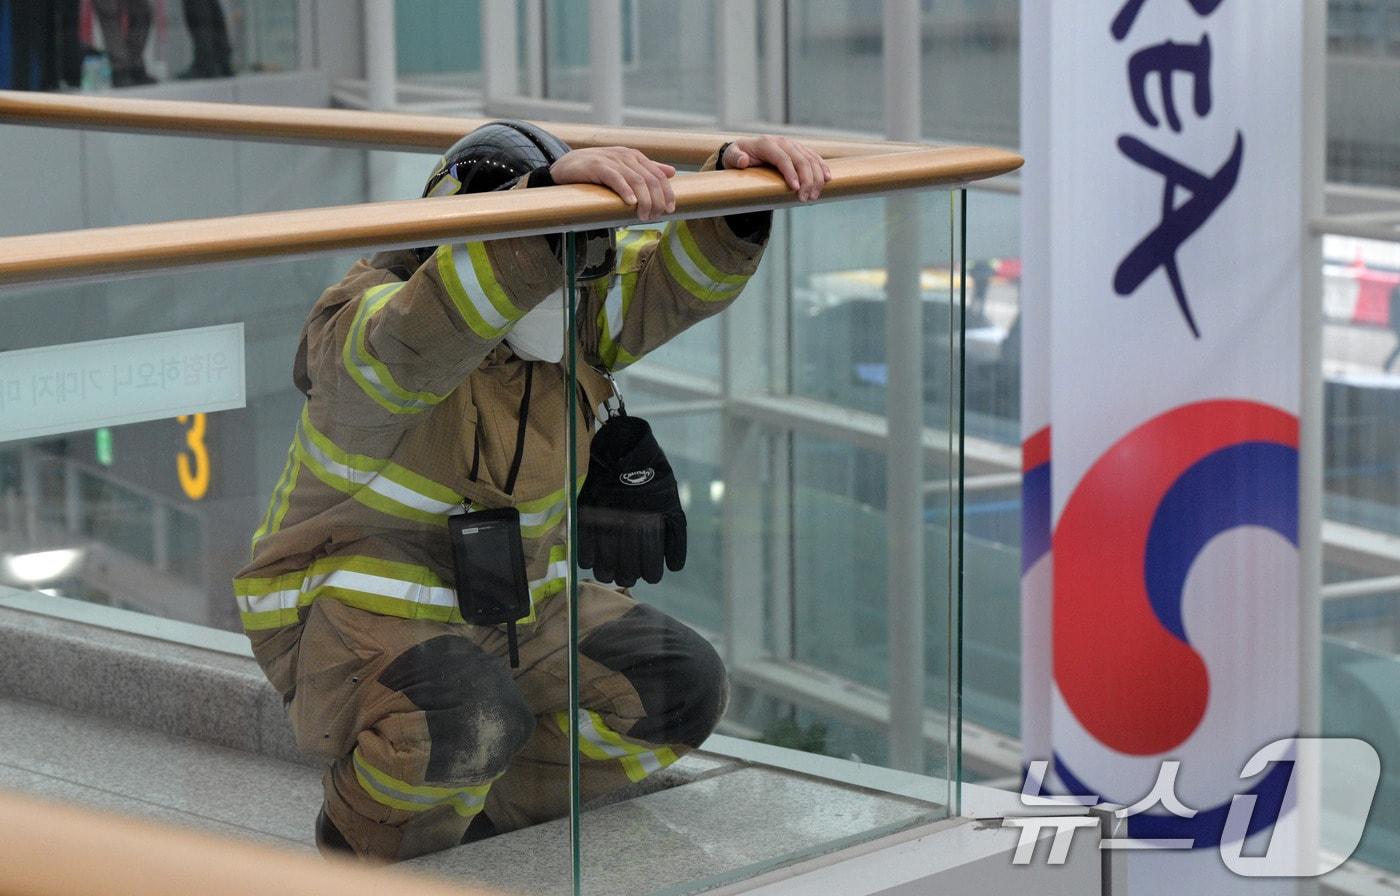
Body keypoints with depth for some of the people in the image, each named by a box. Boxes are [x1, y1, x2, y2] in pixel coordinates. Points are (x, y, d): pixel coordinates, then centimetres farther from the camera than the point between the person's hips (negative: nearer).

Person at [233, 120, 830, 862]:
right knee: (471, 721, -36)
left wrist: (741, 185, -32)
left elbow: (682, 275, -9)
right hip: (352, 607, -8)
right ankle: (363, 856, -4)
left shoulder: (574, 313, -1)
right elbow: (414, 342, -49)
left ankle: (478, 818, 13)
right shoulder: (363, 321, -25)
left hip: (513, 605, 8)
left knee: (680, 688, -2)